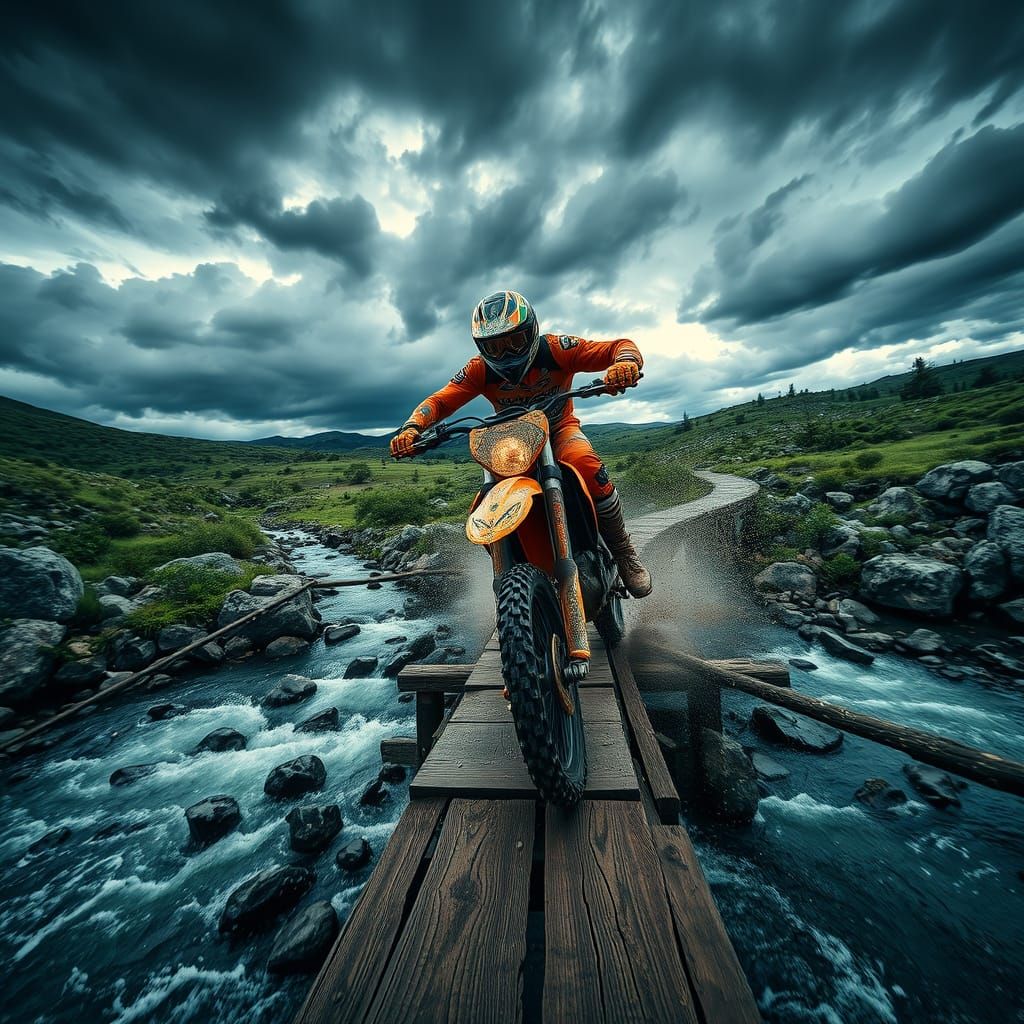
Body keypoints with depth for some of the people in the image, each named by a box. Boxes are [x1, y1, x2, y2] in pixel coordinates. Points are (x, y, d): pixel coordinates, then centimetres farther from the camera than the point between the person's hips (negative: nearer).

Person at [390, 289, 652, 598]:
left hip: (560, 428, -2)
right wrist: (411, 428, -36)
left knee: (586, 465, -38)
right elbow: (439, 400, -15)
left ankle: (624, 552, -16)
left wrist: (625, 363, -43)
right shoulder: (479, 369, -12)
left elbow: (621, 347, -18)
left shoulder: (555, 349, -18)